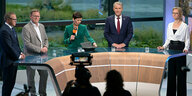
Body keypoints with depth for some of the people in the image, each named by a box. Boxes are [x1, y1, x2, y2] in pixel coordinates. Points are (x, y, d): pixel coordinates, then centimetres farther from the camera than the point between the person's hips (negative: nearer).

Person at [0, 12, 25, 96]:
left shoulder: (11, 29, 14)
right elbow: (8, 47, -21)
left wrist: (20, 52, 6)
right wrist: (18, 56, -15)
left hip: (13, 60, 10)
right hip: (8, 61, -10)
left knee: (12, 82, 15)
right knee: (7, 83, -3)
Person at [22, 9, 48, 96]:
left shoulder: (41, 26, 13)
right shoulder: (26, 28, -11)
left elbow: (45, 39, 20)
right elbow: (27, 44, -16)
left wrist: (46, 47, -2)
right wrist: (40, 49, -18)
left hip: (41, 56, 6)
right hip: (31, 56, -6)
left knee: (44, 74, 9)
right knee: (31, 77, 2)